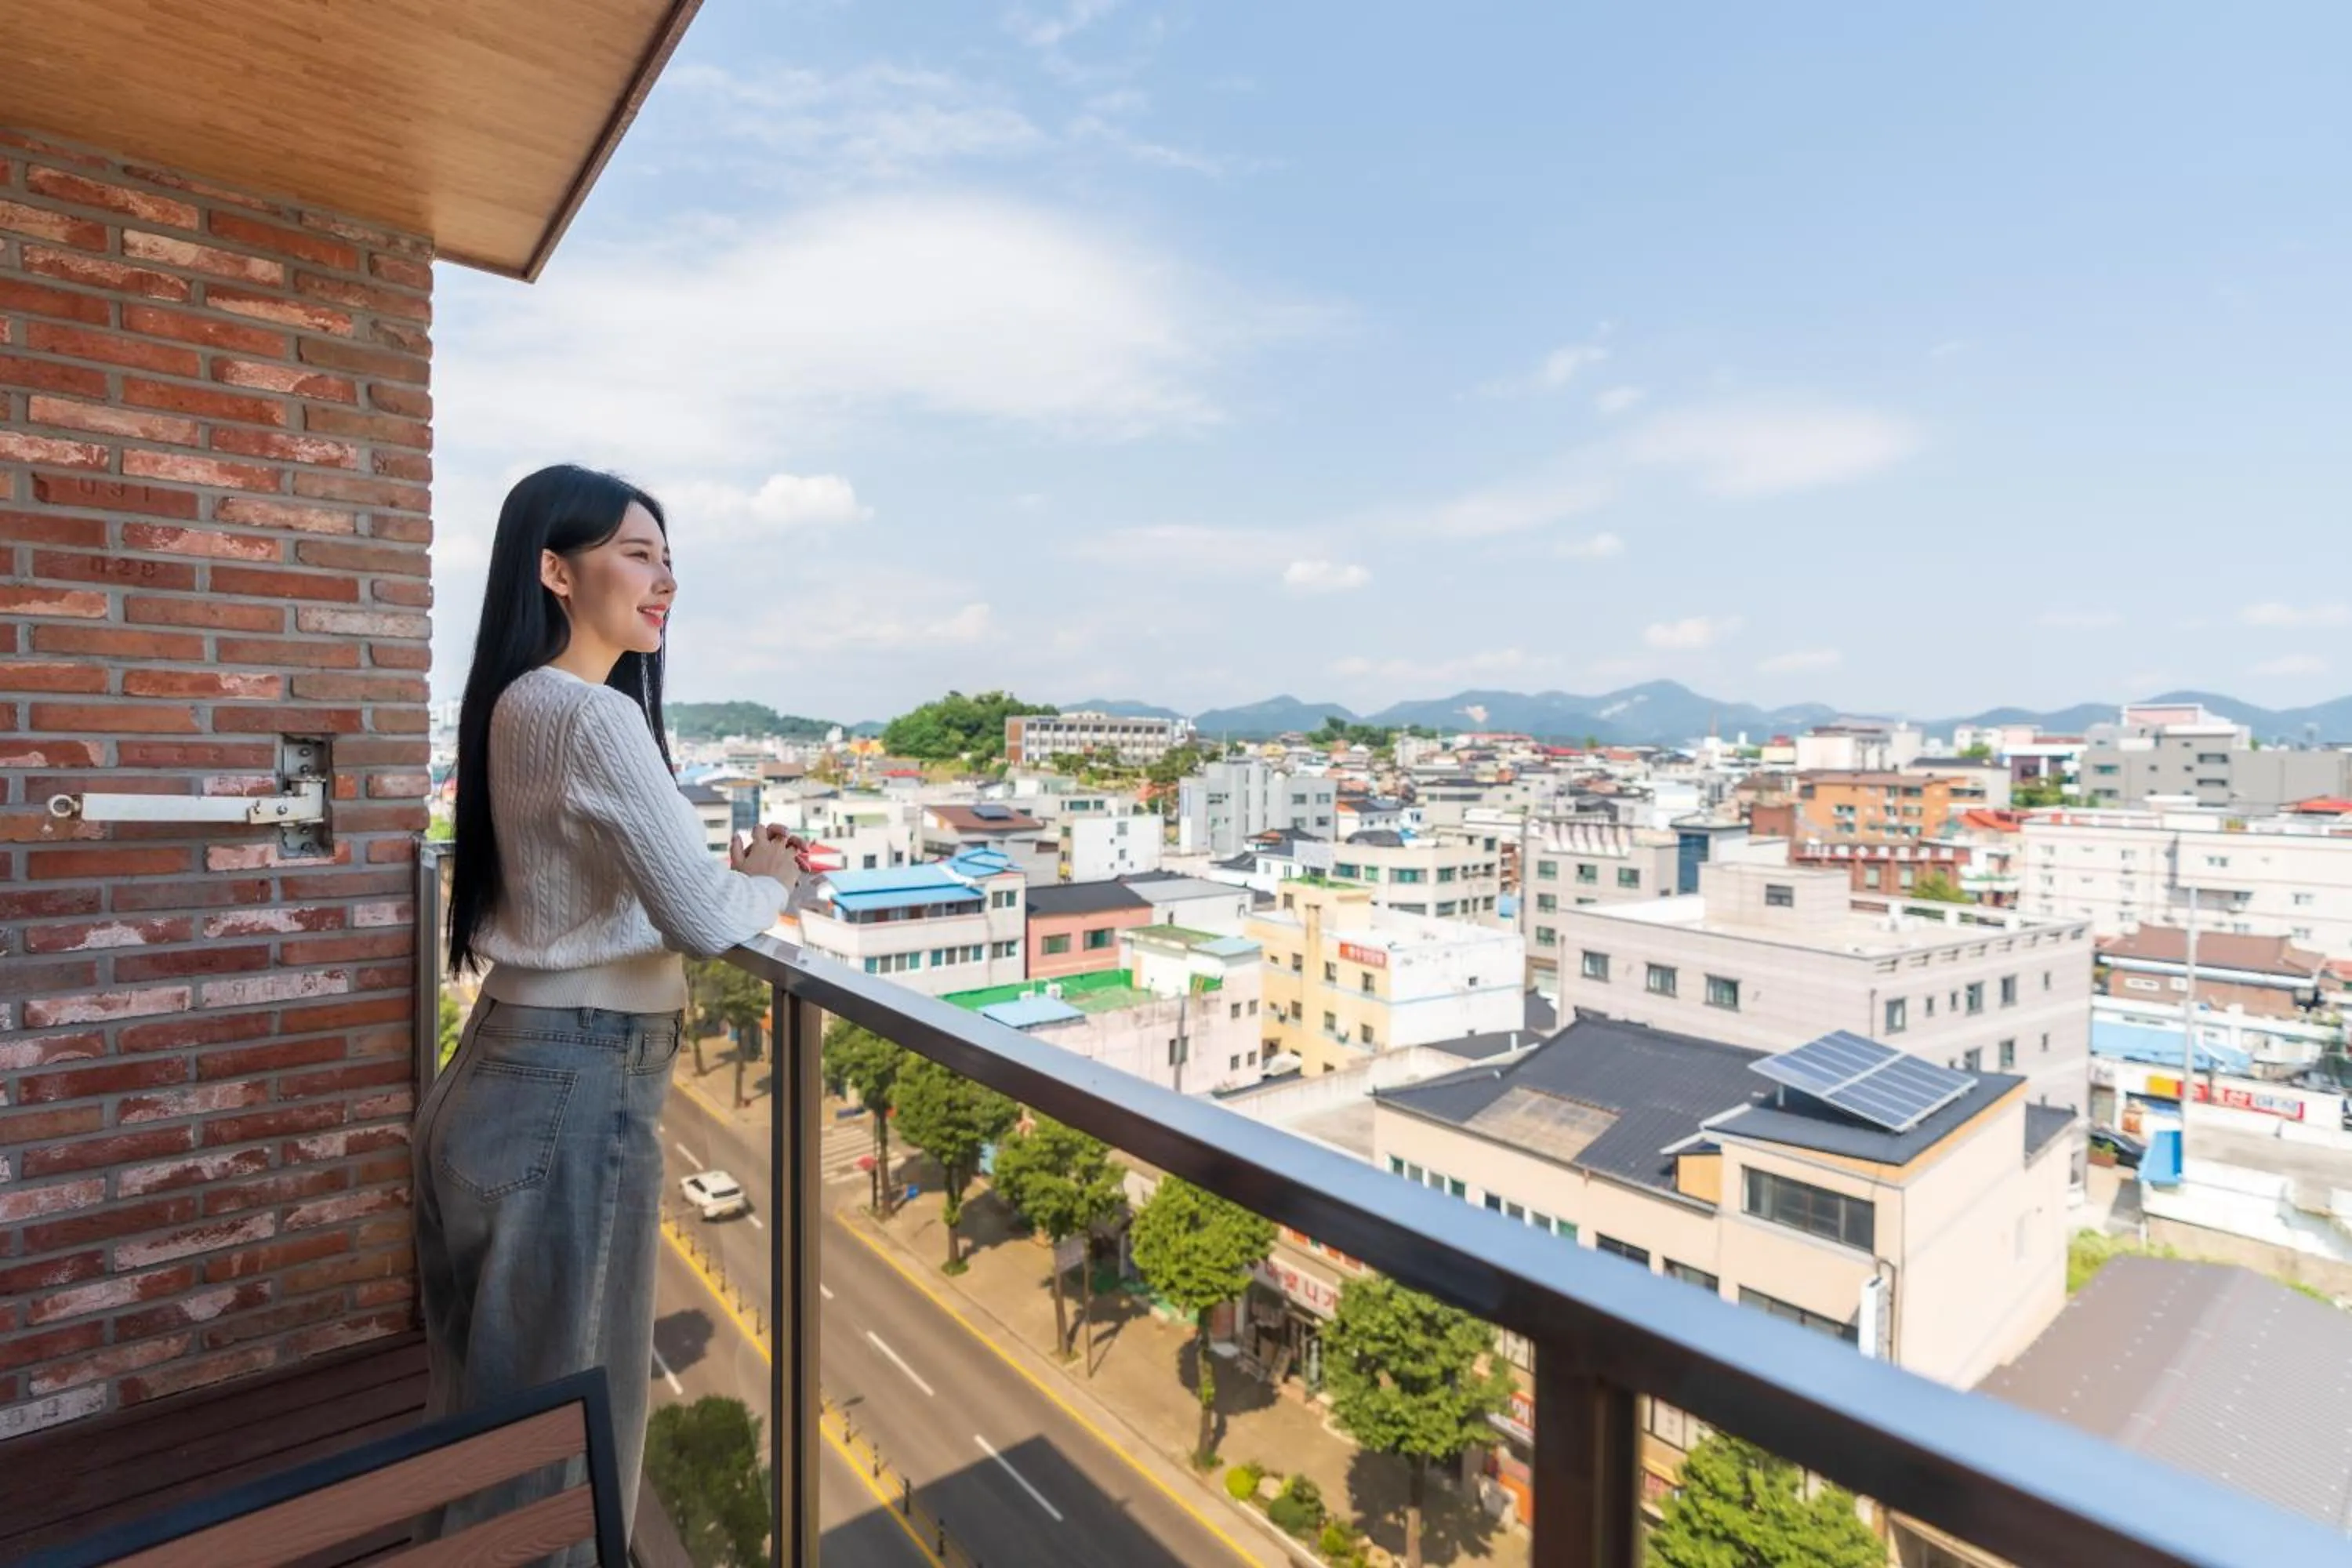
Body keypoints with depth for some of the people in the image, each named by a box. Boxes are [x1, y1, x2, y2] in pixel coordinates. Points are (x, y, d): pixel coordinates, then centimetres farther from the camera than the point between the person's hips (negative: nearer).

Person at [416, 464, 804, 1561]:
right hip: (572, 1094, -9)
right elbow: (703, 922, -22)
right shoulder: (594, 716, -20)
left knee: (492, 1404, 26)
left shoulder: (517, 704, 10)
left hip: (505, 1075, 10)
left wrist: (732, 864, 9)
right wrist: (769, 884, -2)